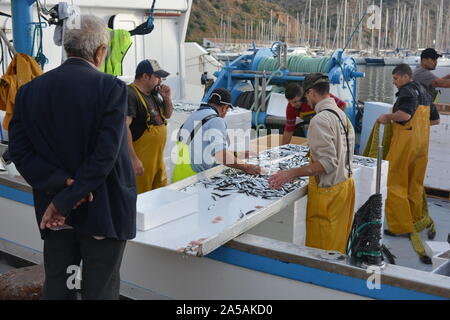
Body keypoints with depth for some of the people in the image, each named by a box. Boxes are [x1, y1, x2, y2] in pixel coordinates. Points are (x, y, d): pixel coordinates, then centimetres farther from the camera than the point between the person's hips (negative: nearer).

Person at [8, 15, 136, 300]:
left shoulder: (30, 90, 0)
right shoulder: (111, 88, -13)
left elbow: (19, 150, -6)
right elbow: (106, 154, -20)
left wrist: (61, 184, -13)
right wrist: (65, 200, -16)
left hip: (54, 213, 5)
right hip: (102, 210, -4)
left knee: (57, 287, 18)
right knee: (100, 290, 8)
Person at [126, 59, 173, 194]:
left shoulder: (154, 93, 13)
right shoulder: (130, 95, -16)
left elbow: (167, 115, 25)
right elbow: (124, 127, -24)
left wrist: (167, 98, 5)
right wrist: (133, 158, -28)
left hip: (158, 158, 9)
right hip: (140, 162, -9)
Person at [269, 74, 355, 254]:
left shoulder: (320, 120, -21)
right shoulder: (342, 114, 8)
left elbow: (328, 163, -26)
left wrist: (291, 174, -25)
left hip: (328, 191, -9)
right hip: (346, 183, 9)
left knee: (321, 248, 2)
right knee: (338, 243, 20)